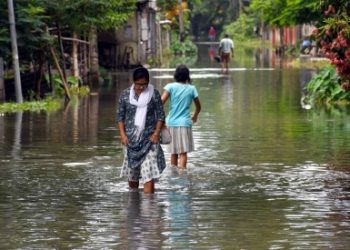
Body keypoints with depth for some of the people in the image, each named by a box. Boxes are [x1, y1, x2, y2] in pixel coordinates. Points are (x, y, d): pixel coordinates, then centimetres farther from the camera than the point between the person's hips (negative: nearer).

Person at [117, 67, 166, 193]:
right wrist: (123, 135, -5)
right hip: (131, 138, 2)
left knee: (149, 171, -12)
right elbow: (120, 116, 5)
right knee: (132, 171, 10)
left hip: (149, 138, -2)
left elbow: (160, 115, 1)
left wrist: (156, 133, -10)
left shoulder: (154, 94, -2)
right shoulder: (125, 94, 1)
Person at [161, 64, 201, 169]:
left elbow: (161, 101, -14)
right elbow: (198, 107, 14)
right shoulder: (191, 89, 3)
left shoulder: (170, 86, 0)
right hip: (184, 123, -2)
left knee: (173, 153, 15)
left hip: (171, 122, 2)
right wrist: (195, 116, 34)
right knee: (183, 153, -5)